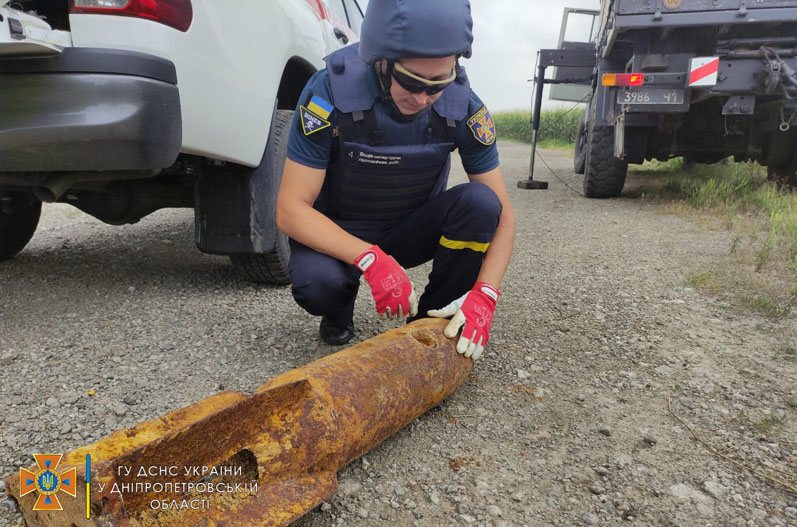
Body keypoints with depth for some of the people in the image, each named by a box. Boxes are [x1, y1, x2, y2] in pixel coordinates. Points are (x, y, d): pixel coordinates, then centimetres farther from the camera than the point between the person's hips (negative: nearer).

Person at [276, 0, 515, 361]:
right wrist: (369, 259, -40)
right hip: (340, 236, -2)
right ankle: (339, 313, 4)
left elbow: (501, 215, -13)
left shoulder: (464, 106, -18)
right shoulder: (330, 91, -25)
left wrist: (484, 295, -30)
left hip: (412, 232, 3)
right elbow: (290, 210, -25)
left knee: (479, 202, -27)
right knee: (316, 282, -35)